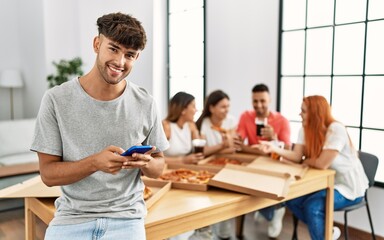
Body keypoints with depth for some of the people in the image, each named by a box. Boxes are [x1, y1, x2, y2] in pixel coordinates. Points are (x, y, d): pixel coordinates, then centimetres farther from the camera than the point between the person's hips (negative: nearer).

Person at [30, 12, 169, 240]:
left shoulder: (145, 104, -3)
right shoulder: (56, 100, -7)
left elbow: (158, 167, 5)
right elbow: (48, 173, -7)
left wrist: (145, 163, -18)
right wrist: (95, 162, -24)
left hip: (126, 219, 0)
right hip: (72, 218, 0)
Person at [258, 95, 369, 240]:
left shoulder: (336, 129, -25)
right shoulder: (306, 129, 0)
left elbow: (322, 164, -28)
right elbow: (296, 156, -10)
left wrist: (306, 161, -9)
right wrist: (274, 149, -23)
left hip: (349, 186, -8)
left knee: (312, 206, -28)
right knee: (291, 199, -7)